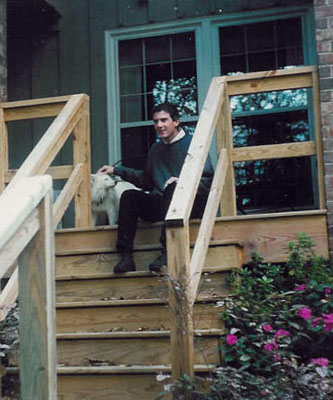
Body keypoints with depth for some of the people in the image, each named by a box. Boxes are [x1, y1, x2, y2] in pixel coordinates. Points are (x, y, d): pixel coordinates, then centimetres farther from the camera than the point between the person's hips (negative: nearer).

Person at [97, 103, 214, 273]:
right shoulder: (156, 149, 19)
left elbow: (208, 180, -9)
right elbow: (147, 180, 27)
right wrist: (116, 171, 22)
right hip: (161, 205, 6)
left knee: (173, 188, -35)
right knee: (129, 196, -13)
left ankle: (167, 253, -40)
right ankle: (126, 257, -22)